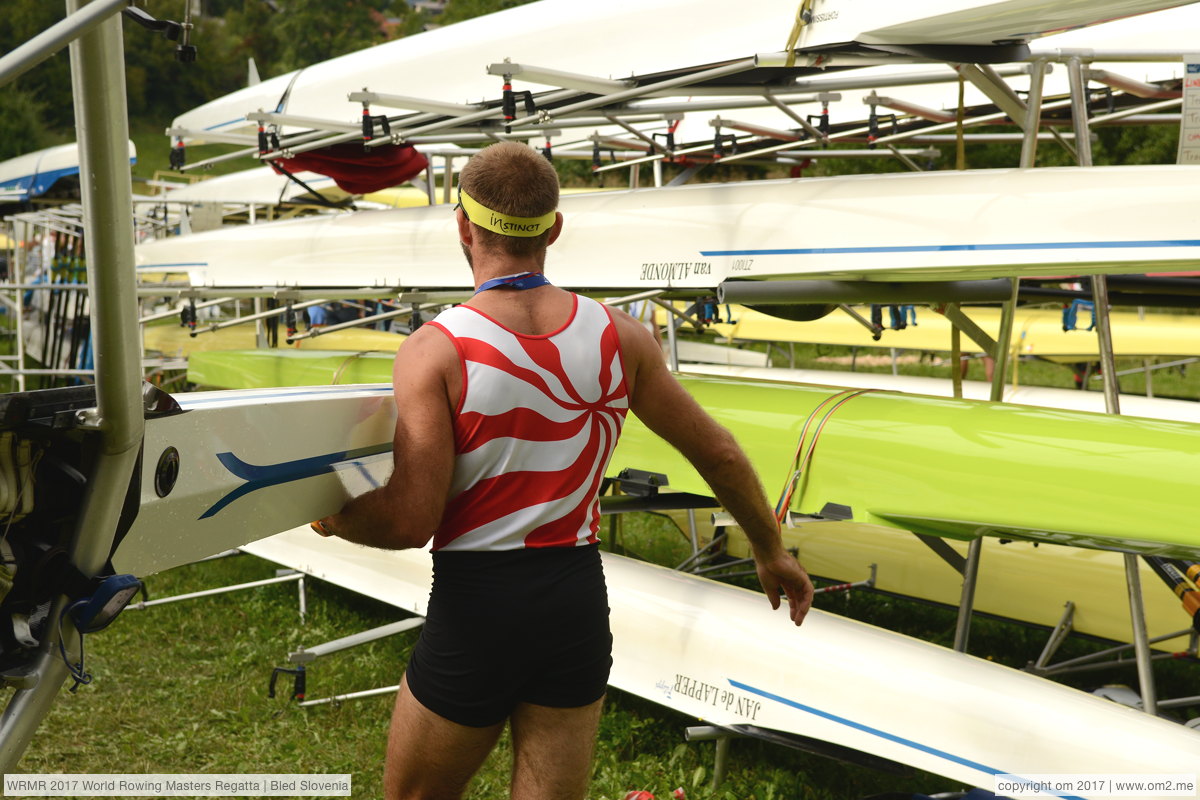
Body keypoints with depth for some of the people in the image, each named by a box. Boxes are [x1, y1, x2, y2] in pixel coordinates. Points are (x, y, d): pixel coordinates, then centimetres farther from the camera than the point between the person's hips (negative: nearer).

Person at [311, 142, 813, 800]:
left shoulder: (436, 350, -13)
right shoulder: (616, 336, -1)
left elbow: (410, 522, -18)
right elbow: (719, 454, 5)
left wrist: (330, 515, 3)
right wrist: (771, 550, 21)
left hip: (474, 608, -3)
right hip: (577, 604, 4)